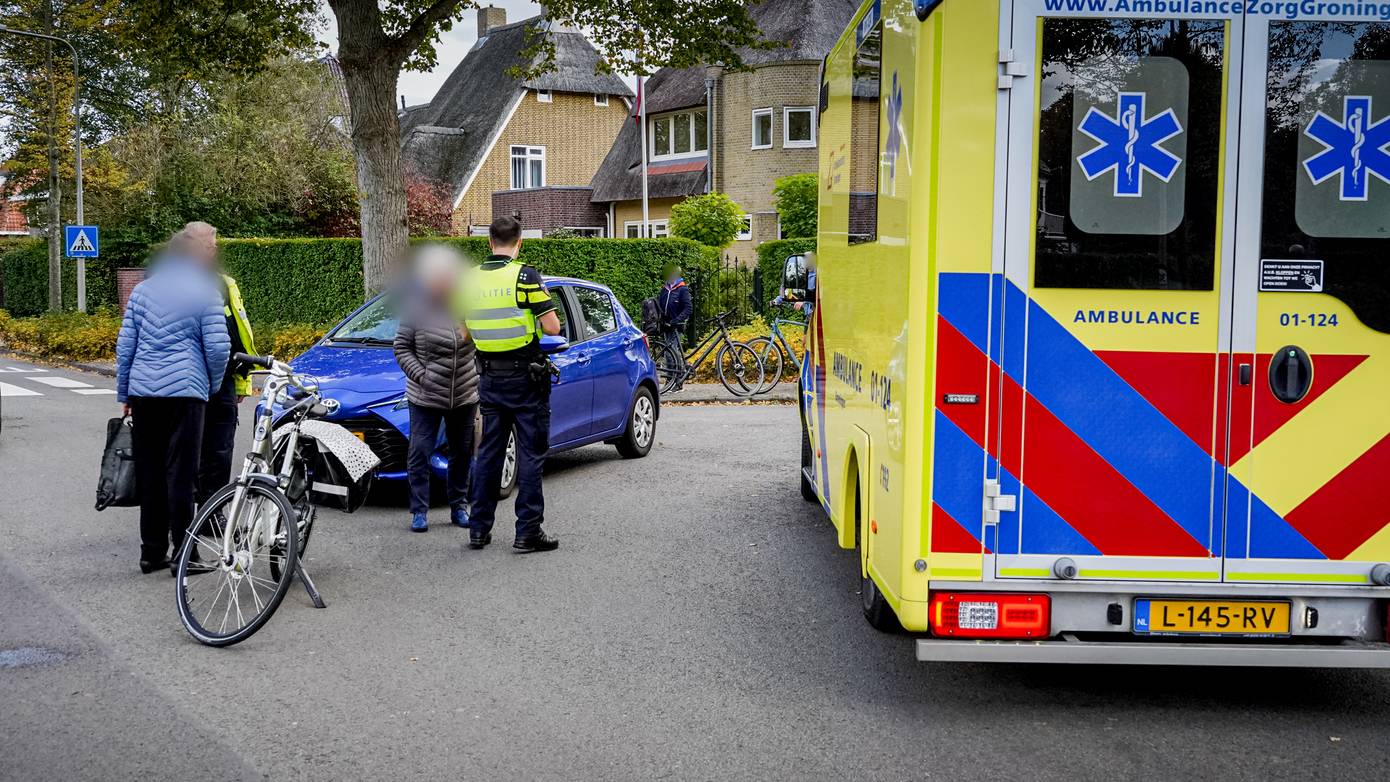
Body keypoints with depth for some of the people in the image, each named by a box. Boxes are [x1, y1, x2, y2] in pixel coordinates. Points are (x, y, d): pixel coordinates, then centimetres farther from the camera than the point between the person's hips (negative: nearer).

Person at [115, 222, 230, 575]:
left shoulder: (142, 291, 13)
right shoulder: (204, 292, -2)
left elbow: (125, 346, 13)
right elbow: (218, 347, -8)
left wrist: (124, 394, 19)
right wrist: (213, 385, 9)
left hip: (143, 391, 5)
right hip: (185, 390, -5)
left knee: (148, 474, 10)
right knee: (180, 474, -2)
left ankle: (152, 552, 16)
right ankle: (183, 555, 1)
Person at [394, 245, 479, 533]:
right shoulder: (416, 308, -10)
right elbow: (401, 348, -6)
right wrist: (421, 376, -16)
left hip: (465, 396, 3)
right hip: (425, 398, -3)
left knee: (462, 454, 12)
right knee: (420, 454, -2)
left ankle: (459, 507, 25)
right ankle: (419, 511, 8)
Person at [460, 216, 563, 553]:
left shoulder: (471, 279, 4)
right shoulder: (525, 276, -11)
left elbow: (463, 332, 11)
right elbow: (552, 327, -14)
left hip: (490, 377, 5)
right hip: (526, 376, -5)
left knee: (489, 452, 13)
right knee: (531, 455, 1)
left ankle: (479, 529, 16)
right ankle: (528, 532, 1)